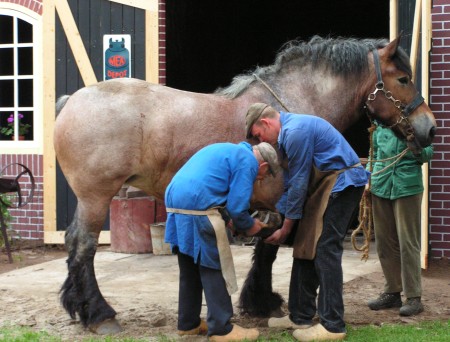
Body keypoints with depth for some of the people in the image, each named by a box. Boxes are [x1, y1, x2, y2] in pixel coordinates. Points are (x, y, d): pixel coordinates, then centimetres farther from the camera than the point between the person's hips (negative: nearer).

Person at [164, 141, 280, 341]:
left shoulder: (228, 151, 28)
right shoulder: (247, 161, -1)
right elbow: (237, 206, -8)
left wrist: (239, 224, 27)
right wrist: (249, 225, 12)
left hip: (175, 201, 10)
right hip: (198, 206, -10)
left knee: (190, 269, 18)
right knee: (214, 269, -1)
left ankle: (188, 323, 26)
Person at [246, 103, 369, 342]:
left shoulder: (295, 132, -20)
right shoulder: (289, 131, 13)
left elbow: (298, 183, -16)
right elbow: (294, 179, 18)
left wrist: (285, 228, -8)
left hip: (341, 184, -10)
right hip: (326, 186, 10)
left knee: (325, 250, -11)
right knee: (306, 249, 11)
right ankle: (300, 316, 18)